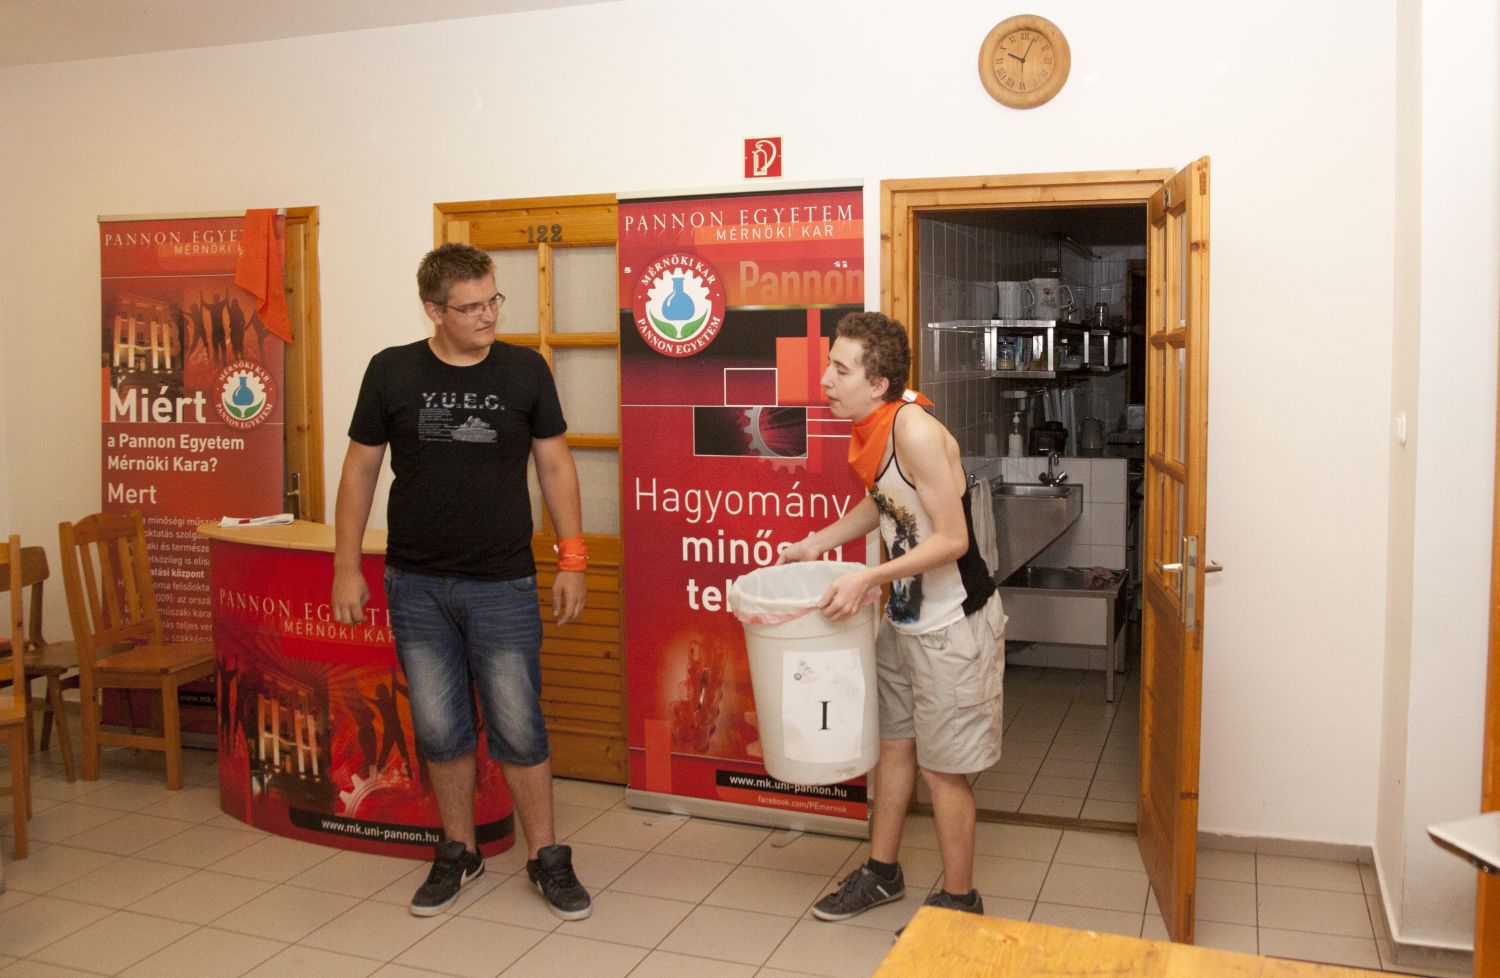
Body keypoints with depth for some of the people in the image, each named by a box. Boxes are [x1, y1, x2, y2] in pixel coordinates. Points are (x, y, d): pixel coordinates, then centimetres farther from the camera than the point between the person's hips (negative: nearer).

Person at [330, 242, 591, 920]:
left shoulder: (525, 370, -1)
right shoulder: (392, 372, 0)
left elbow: (555, 465, 4)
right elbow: (360, 470, 6)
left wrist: (572, 561, 0)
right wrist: (346, 567, 3)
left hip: (503, 584, -1)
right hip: (416, 584, 1)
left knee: (519, 729, 2)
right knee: (439, 730, 10)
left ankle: (546, 857, 18)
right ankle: (458, 853, 28)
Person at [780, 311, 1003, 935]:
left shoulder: (915, 429, -26)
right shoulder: (868, 430, 0)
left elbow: (951, 539, -27)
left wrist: (868, 580, -29)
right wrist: (815, 544, 9)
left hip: (953, 624, -9)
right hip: (904, 616, 9)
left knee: (942, 766, 4)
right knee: (893, 743, 19)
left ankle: (959, 900, 23)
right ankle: (882, 873, 37)